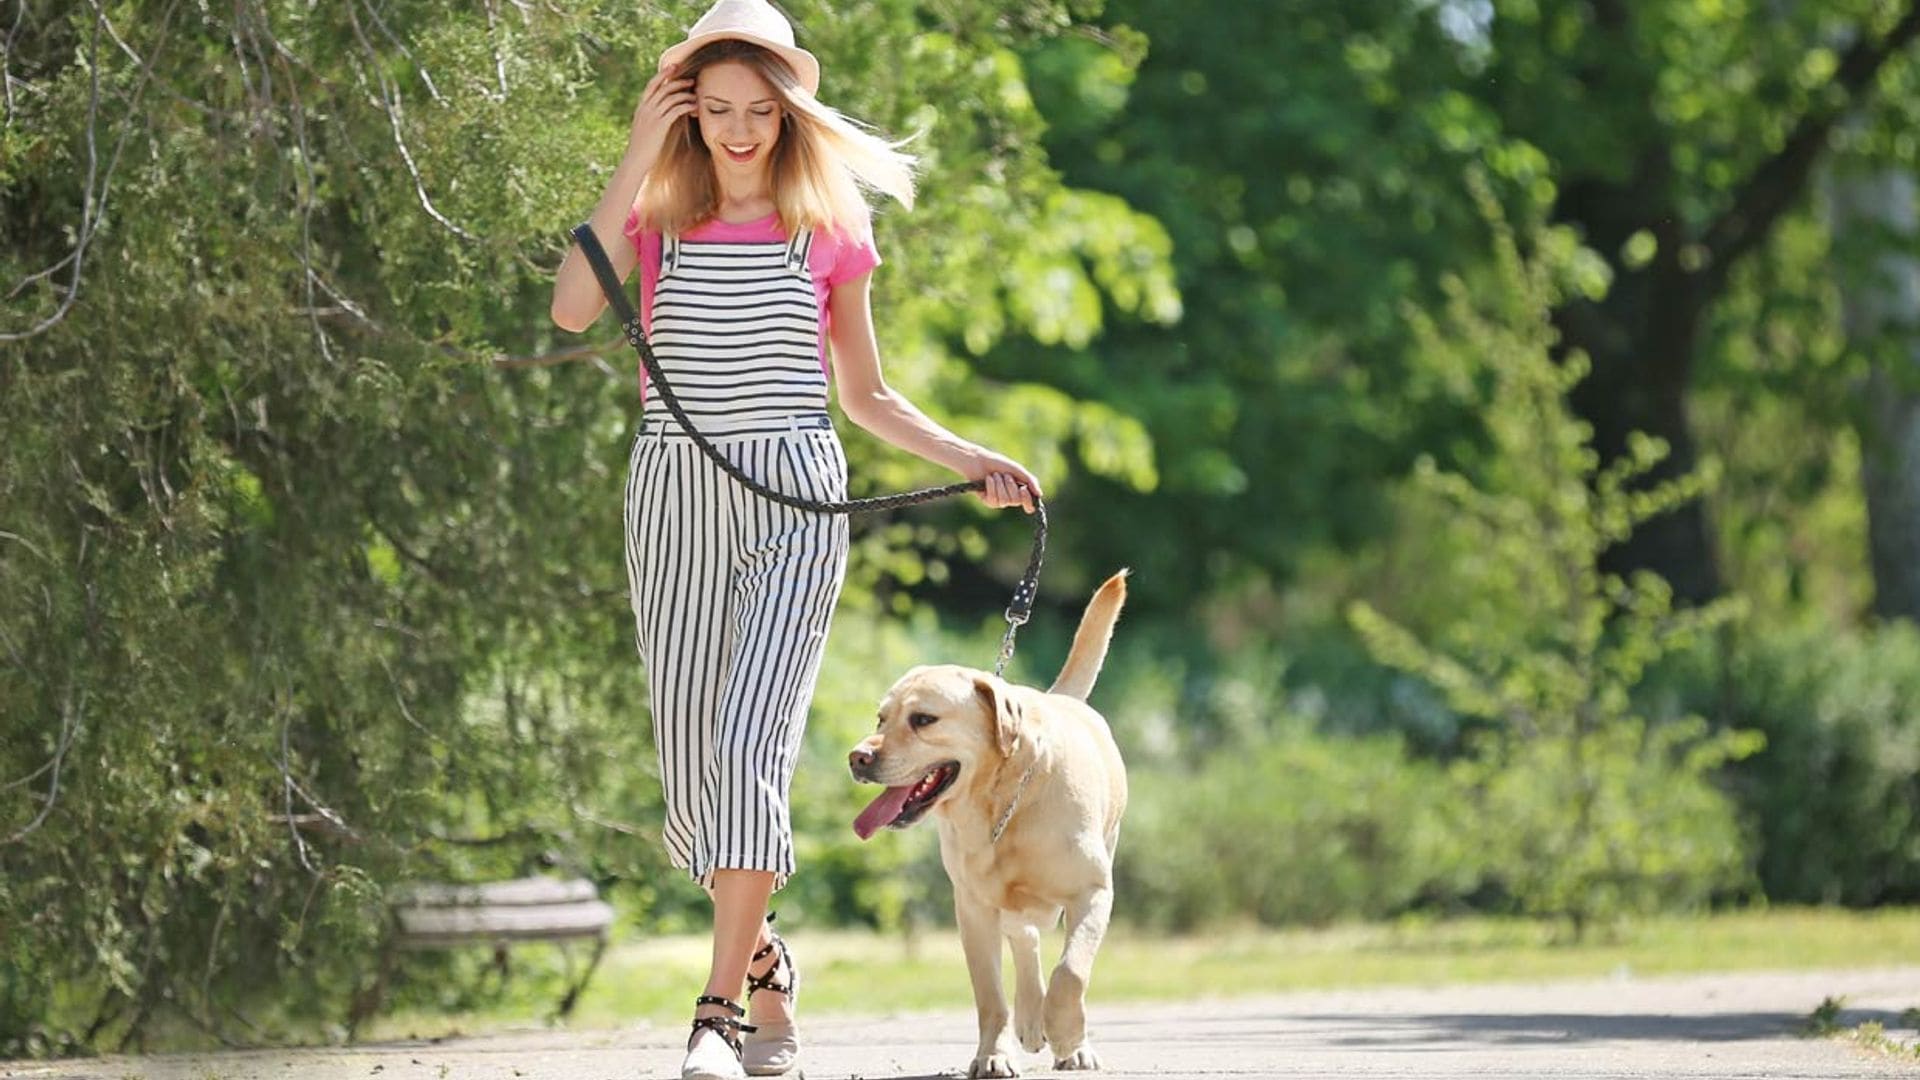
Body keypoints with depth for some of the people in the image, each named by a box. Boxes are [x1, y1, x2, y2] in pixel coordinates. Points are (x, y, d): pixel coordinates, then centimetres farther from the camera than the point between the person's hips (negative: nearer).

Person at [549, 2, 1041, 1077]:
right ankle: (766, 959, 28)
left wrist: (970, 460, 1)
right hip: (676, 496, 2)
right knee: (689, 759, 4)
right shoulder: (658, 218, 7)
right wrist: (638, 158, -11)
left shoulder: (830, 228, 7)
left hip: (795, 500, -2)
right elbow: (574, 309, -13)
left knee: (749, 743, -17)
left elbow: (865, 394, 15)